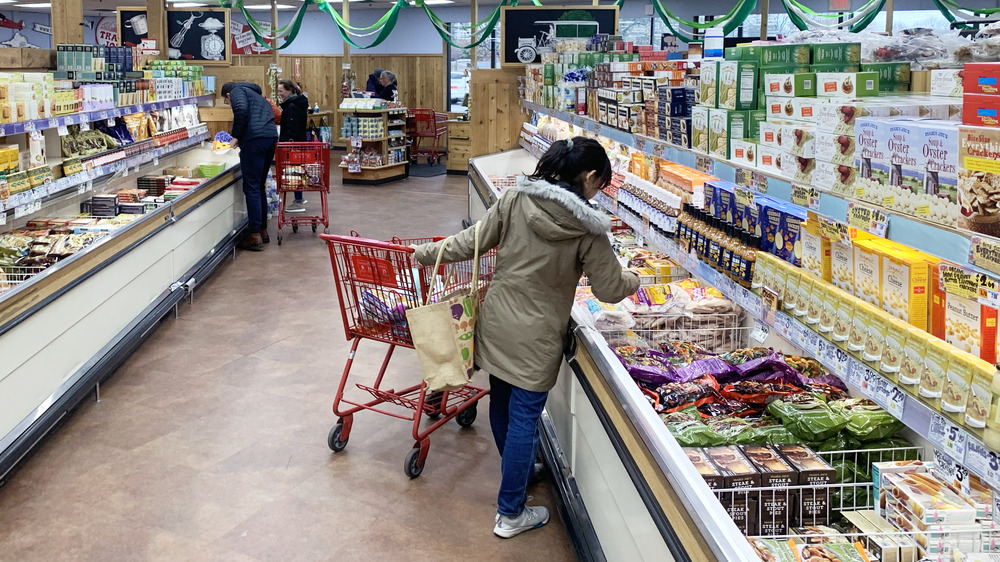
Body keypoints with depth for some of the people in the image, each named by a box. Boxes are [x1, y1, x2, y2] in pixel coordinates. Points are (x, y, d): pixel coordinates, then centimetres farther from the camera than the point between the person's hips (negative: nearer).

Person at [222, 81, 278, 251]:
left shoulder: (237, 91, 8)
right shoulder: (257, 95, 33)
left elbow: (241, 110, -14)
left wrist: (236, 136, -5)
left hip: (255, 139, -8)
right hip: (272, 137, 8)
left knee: (251, 188, -5)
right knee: (259, 186, 18)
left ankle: (255, 236, -5)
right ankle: (263, 230, 22)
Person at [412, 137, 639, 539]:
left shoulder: (515, 198, -6)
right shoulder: (586, 228, -14)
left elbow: (474, 241, -1)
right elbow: (610, 288, -7)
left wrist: (428, 253, 11)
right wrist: (634, 280, 15)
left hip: (496, 322, 5)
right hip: (535, 338, -5)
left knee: (501, 401, 22)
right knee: (525, 416, 5)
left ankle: (517, 470, 49)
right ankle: (510, 514, 15)